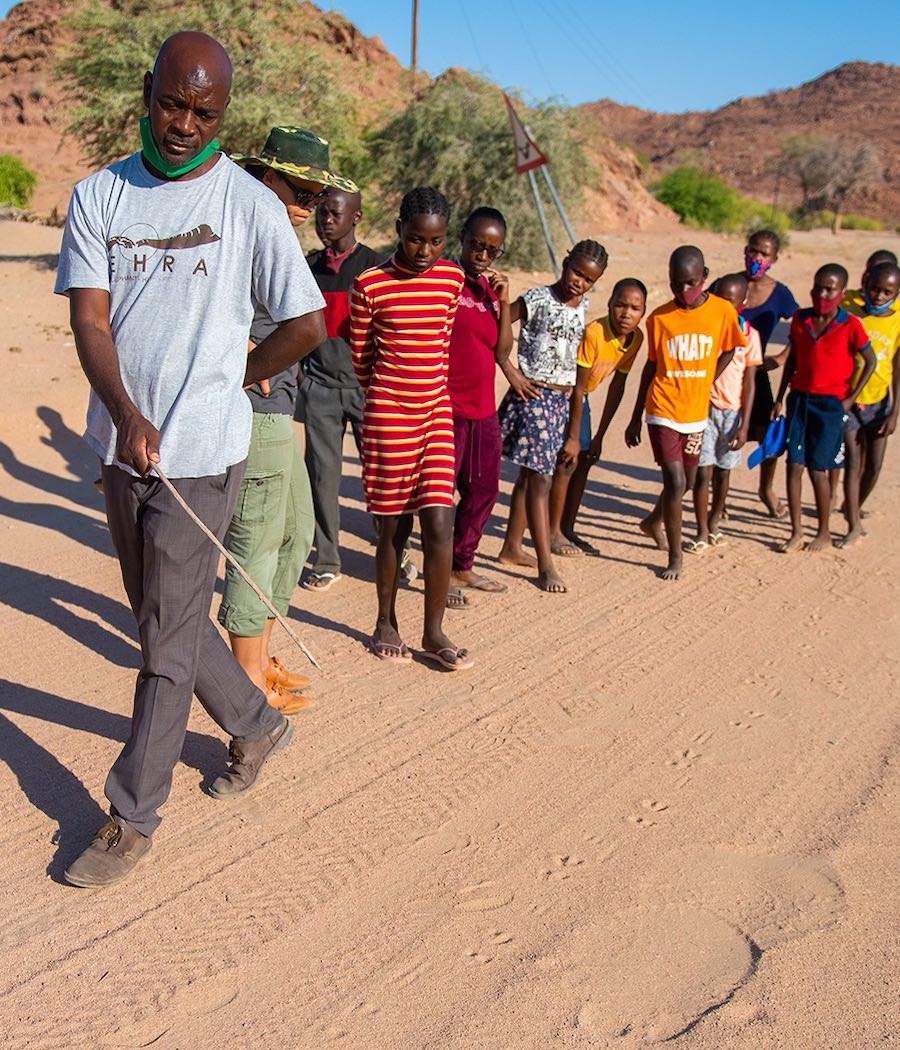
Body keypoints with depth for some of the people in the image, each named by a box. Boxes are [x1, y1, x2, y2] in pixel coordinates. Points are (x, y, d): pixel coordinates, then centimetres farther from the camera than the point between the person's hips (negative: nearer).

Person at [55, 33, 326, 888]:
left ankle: (132, 819, 15)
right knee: (164, 617, 17)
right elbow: (89, 318, -5)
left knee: (168, 641, 1)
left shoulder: (249, 205, -5)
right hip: (122, 445, 5)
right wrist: (126, 413, -21)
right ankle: (256, 726, 39)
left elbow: (307, 323, -1)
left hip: (200, 453, -5)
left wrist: (231, 381, 5)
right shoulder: (98, 195, 4)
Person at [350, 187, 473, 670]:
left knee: (439, 523, -3)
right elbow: (360, 354, 5)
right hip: (387, 416, -3)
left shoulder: (452, 278, 5)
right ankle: (386, 623, 24)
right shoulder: (371, 284, -7)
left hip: (436, 412, 3)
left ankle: (434, 633, 9)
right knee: (393, 525, 6)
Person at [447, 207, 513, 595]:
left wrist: (503, 302, -2)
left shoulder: (492, 289, 13)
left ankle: (462, 566, 29)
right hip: (448, 409, -8)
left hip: (484, 409, 8)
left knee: (483, 490, 15)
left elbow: (502, 352, 7)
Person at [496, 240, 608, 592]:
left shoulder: (584, 306, 9)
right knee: (540, 479, -8)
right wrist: (511, 373, -15)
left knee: (530, 475, 15)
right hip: (533, 395, -7)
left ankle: (512, 548, 26)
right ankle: (545, 564, -4)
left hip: (563, 399, 7)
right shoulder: (538, 299, -10)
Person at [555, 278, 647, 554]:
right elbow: (578, 387, -26)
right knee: (568, 459, -13)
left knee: (585, 458, 7)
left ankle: (567, 529, 19)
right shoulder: (594, 333, -31)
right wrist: (572, 438, -22)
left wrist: (600, 435, 1)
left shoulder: (636, 338, -9)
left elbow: (617, 387, -1)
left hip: (579, 396, 7)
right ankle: (553, 531, -2)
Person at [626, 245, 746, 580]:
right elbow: (651, 367, 5)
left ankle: (654, 521, 46)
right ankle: (675, 556, 6)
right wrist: (635, 419, 9)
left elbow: (727, 352, 12)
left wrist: (703, 386, 3)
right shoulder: (659, 317, -5)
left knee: (687, 481, 16)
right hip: (662, 412, -2)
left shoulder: (723, 311, -6)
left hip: (696, 413, 2)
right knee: (675, 481, -9)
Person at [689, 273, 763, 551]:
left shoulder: (749, 334, -2)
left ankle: (714, 523, 31)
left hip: (732, 411, 1)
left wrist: (744, 425, -5)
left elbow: (749, 383, -1)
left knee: (723, 472, 11)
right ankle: (702, 532, 7)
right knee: (704, 472, -4)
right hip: (704, 407, -1)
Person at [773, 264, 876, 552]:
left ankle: (824, 532, 17)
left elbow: (870, 361, -2)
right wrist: (780, 399, 10)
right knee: (794, 465, 1)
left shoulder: (850, 325, -10)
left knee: (818, 470, -1)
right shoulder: (800, 319, 2)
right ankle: (796, 532, 10)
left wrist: (850, 398, -5)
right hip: (799, 399, 4)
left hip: (830, 403, -4)